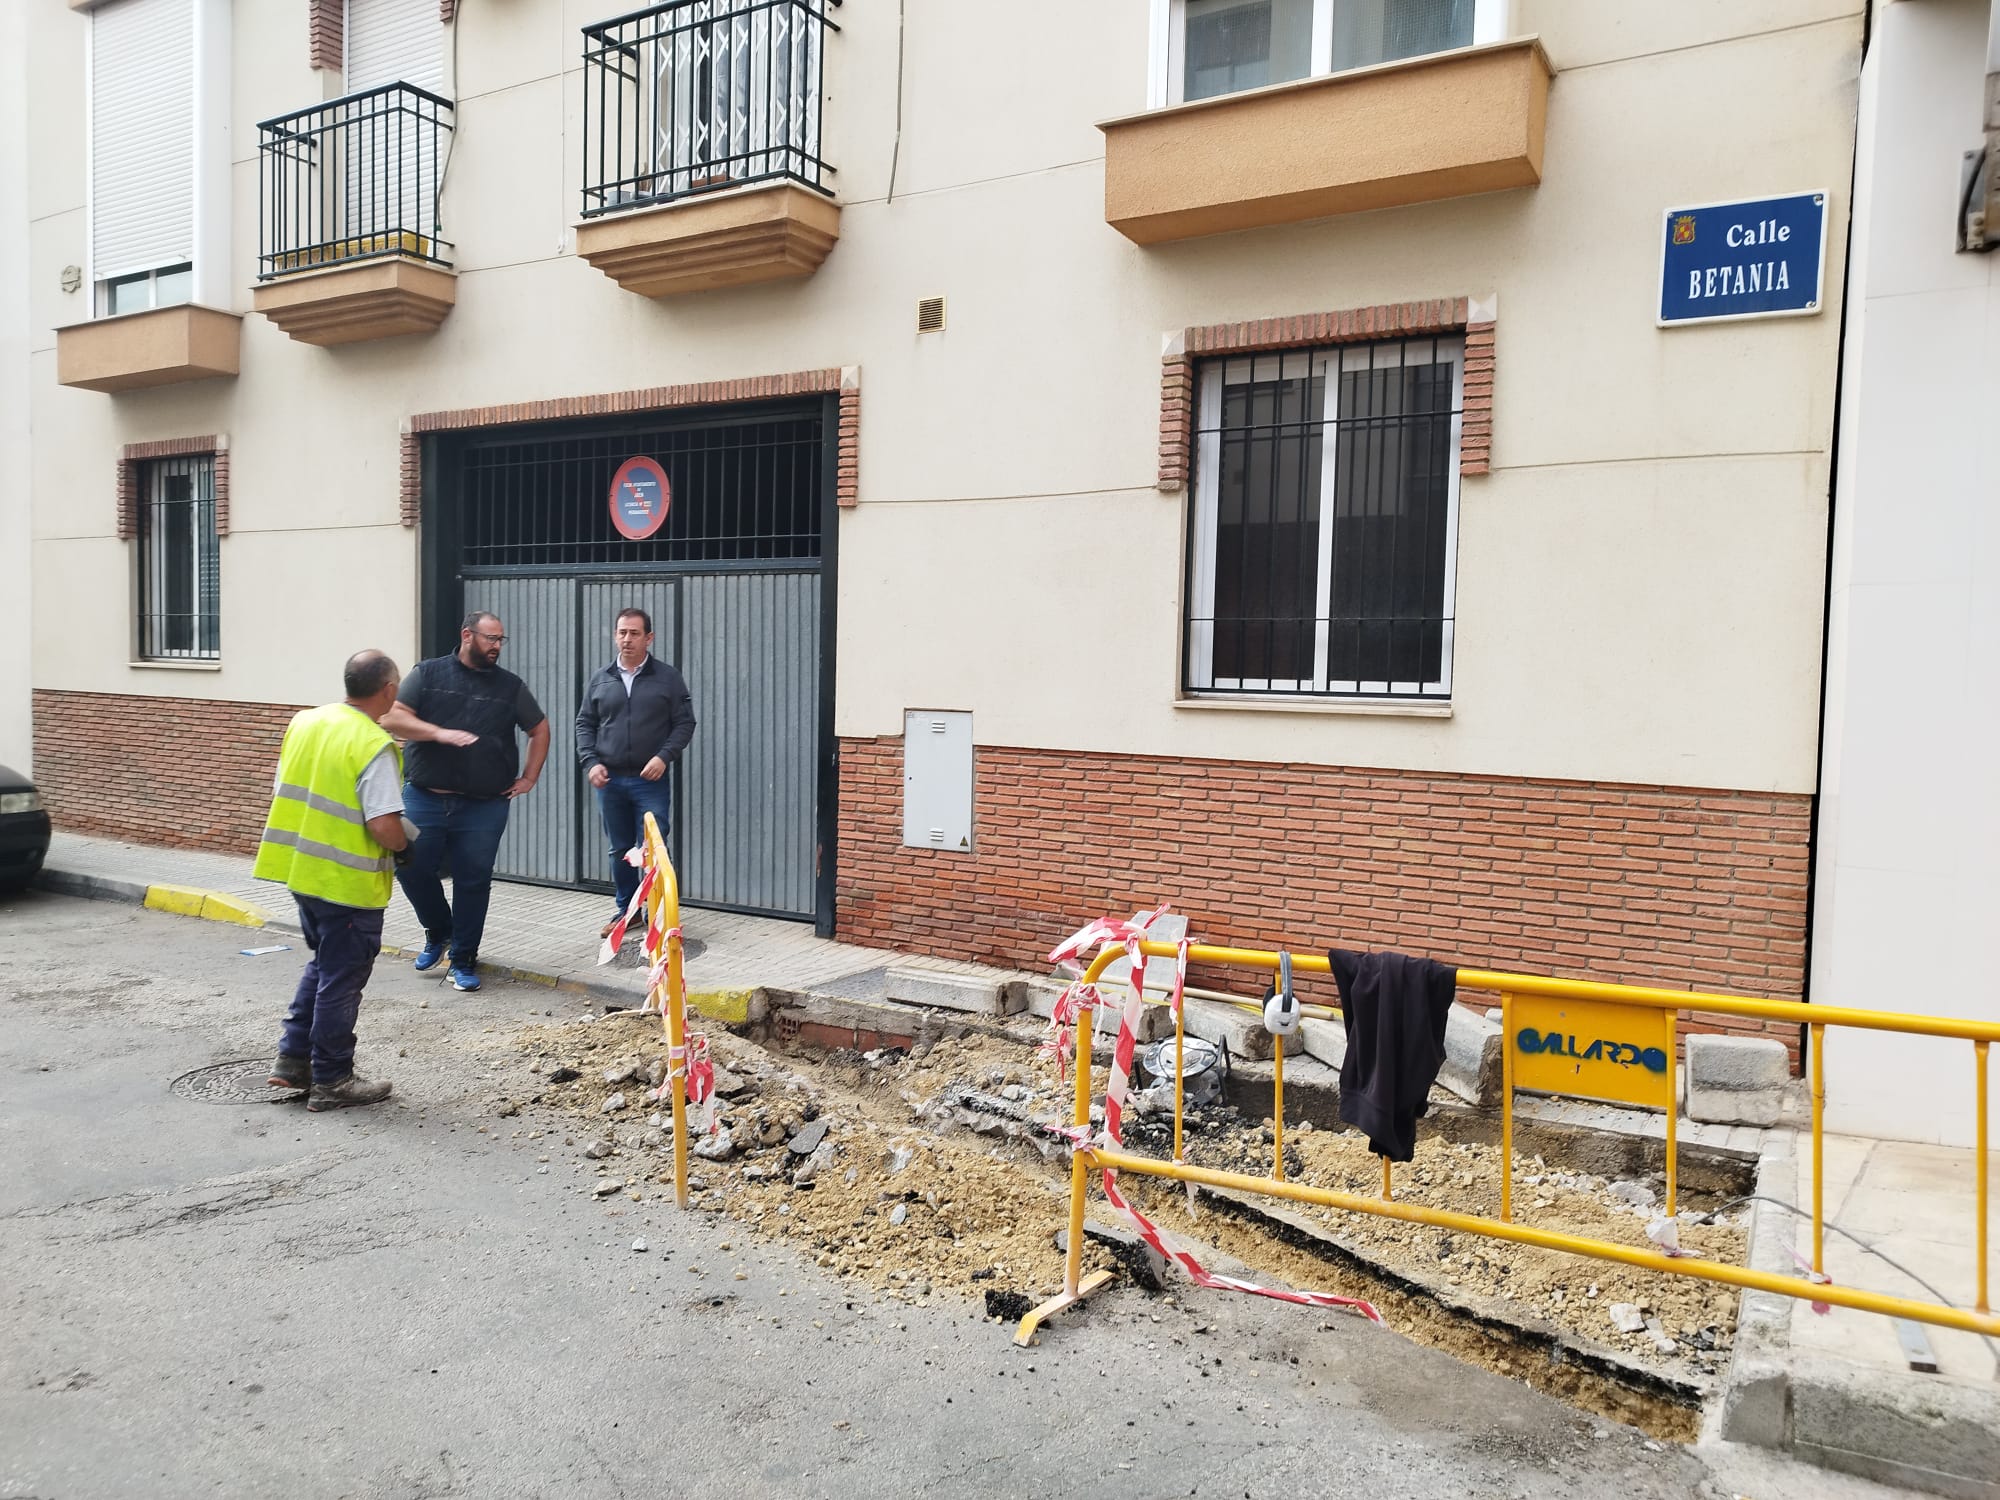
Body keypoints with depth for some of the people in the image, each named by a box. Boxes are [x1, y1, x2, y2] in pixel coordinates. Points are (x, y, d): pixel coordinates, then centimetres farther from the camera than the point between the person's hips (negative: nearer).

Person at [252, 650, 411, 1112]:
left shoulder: (304, 722, 3)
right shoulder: (375, 746, -20)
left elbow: (281, 793, 13)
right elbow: (384, 826, -25)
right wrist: (402, 845, -5)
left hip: (300, 868, 8)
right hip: (348, 882, -8)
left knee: (322, 964, 26)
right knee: (342, 979, 6)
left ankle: (293, 1058, 27)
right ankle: (331, 1081, 17)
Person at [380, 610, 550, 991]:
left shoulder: (510, 686, 8)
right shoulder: (428, 674, 3)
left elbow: (540, 729, 19)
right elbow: (392, 718, -6)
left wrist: (529, 778, 11)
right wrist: (440, 733, -19)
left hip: (484, 806, 0)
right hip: (425, 799, 0)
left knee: (473, 882, 2)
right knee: (411, 868, 1)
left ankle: (464, 960, 17)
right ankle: (438, 931, 29)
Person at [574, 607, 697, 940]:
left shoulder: (668, 677, 0)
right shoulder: (600, 679, 8)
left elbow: (685, 723, 0)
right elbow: (585, 723, 12)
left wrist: (664, 756, -14)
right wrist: (590, 762, -3)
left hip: (651, 781, -3)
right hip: (610, 780, 3)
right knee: (620, 850, 12)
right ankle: (626, 911, 25)